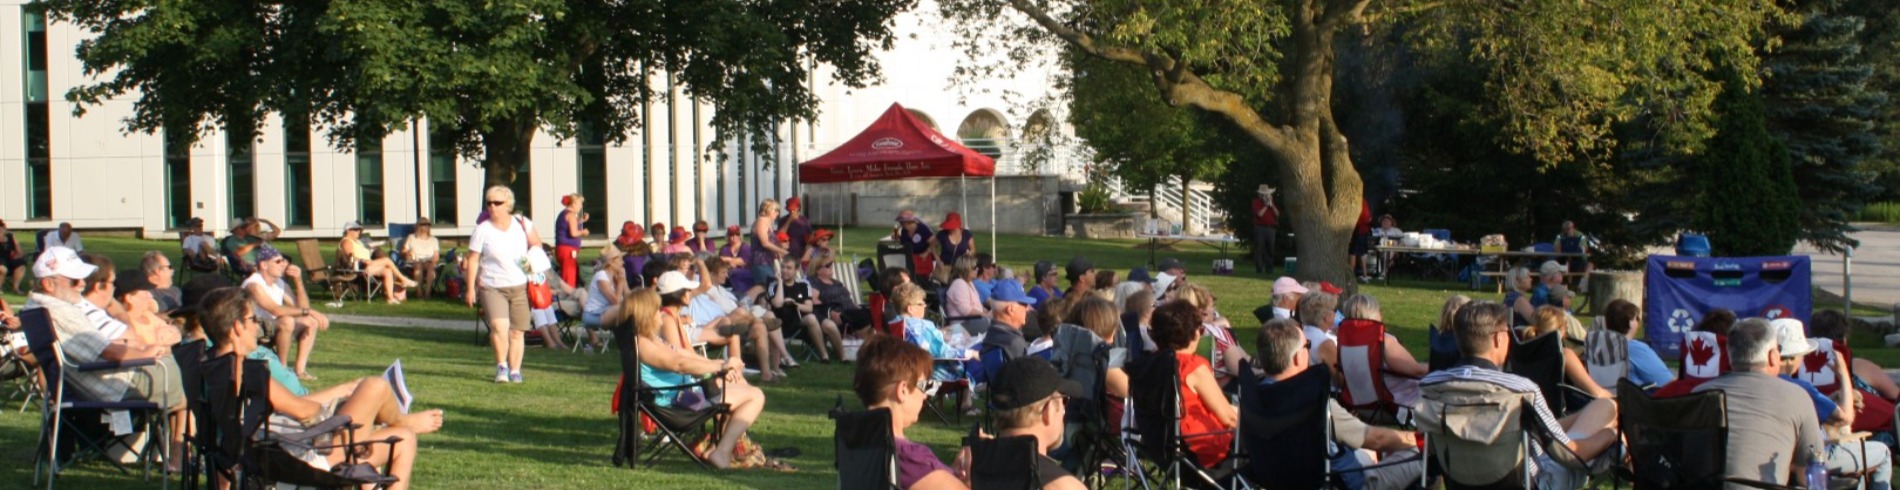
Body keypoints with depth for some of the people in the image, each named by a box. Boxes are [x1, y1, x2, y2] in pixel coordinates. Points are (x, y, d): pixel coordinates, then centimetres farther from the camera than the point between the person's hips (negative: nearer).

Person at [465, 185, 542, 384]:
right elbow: (473, 260, -1)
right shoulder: (482, 230, -3)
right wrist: (470, 288, -5)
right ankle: (501, 366, -2)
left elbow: (536, 244, 16)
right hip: (492, 287, -2)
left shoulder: (522, 223, 2)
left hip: (519, 287, 3)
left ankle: (515, 371, 20)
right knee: (499, 326, -21)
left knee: (517, 331, 6)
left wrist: (531, 259, -5)